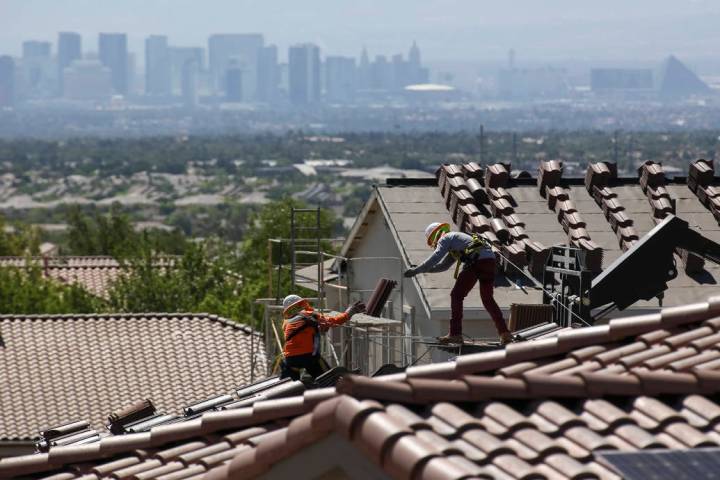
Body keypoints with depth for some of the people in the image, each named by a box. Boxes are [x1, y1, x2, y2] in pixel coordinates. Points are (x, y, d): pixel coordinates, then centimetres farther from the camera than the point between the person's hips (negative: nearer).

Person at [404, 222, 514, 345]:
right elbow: (443, 265, 43)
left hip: (476, 261, -9)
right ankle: (504, 333, 15)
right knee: (487, 299, 19)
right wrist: (423, 269, 38)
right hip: (490, 261, 9)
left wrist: (416, 270, 3)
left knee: (457, 295, -1)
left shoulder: (445, 239, 10)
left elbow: (435, 258, -2)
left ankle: (455, 334, -6)